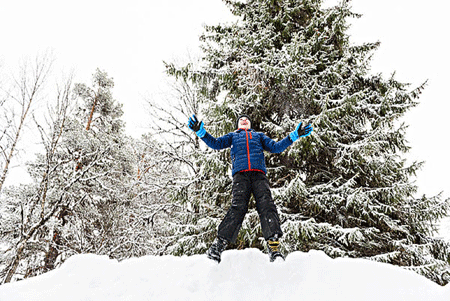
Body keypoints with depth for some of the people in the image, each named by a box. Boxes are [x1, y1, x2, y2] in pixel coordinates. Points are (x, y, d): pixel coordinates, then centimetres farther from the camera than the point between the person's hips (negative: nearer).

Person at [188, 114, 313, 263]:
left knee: (266, 205, -20)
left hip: (259, 174, 2)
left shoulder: (259, 135, 36)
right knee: (238, 207, -21)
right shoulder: (232, 136, 33)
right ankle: (218, 245, -23)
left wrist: (295, 135, 20)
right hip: (240, 173, -1)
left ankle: (273, 245, -29)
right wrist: (200, 132, 5)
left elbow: (276, 147, 27)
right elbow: (216, 143, 19)